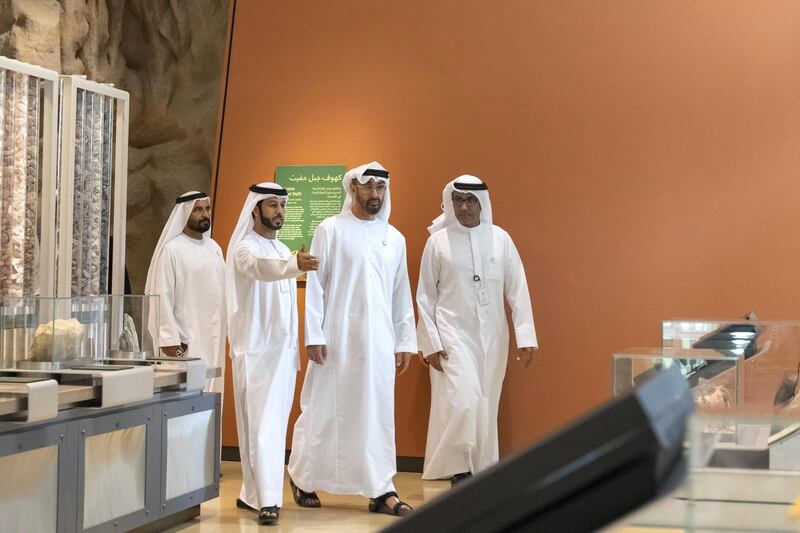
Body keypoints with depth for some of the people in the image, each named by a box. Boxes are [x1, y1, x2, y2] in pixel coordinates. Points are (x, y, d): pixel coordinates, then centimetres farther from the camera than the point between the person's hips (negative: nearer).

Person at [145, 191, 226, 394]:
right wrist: (170, 342, -15)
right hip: (186, 344, -6)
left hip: (214, 341, 6)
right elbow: (162, 299, -10)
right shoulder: (171, 250, -6)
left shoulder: (214, 247, 14)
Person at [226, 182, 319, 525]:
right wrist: (296, 265, -53)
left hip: (282, 350, 8)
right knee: (261, 426, -11)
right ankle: (267, 500, -13)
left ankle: (251, 493, 18)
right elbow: (260, 267, -34)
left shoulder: (282, 250, 16)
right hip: (255, 350, -8)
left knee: (274, 425, 9)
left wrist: (294, 351, 17)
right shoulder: (245, 247, -9)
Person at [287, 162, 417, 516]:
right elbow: (314, 285, -4)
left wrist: (405, 341, 9)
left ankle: (381, 490, 7)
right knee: (324, 410, 3)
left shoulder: (394, 238, 11)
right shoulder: (331, 230, -1)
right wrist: (313, 335, -10)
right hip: (337, 337, -3)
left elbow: (401, 294, 13)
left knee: (378, 413, 3)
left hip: (379, 339, 4)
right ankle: (302, 479, 20)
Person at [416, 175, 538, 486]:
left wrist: (525, 337, -3)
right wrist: (431, 343, -4)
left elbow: (517, 290, 3)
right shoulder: (438, 241, 0)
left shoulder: (500, 239, 4)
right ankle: (458, 471, -1)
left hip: (492, 336, 2)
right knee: (462, 401, -14)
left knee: (486, 407, 7)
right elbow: (425, 297, 2)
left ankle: (483, 472, 18)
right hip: (453, 335, -2)